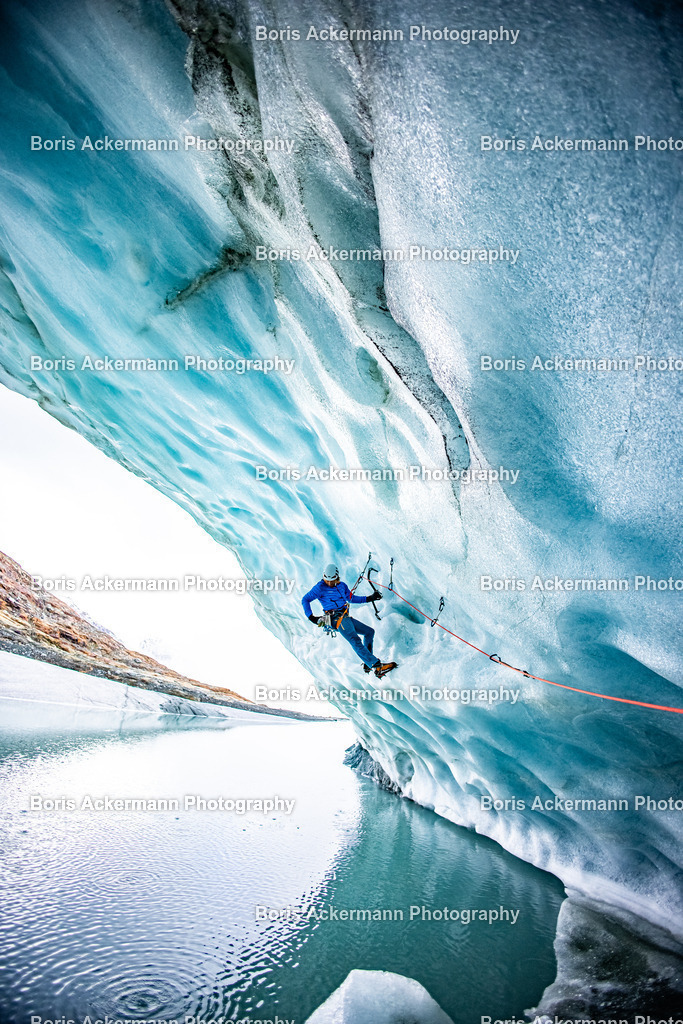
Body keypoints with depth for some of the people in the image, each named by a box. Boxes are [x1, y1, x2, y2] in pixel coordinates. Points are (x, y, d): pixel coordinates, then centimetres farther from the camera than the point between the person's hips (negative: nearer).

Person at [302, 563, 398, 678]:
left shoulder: (342, 585, 14)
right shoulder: (320, 587, -4)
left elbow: (351, 598, 28)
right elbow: (305, 599, 0)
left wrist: (369, 598, 24)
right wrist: (311, 617, -8)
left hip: (346, 617, 9)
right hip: (337, 618, -9)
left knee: (369, 631, 9)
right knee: (355, 641, -25)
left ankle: (368, 664, 6)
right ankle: (377, 666, -37)